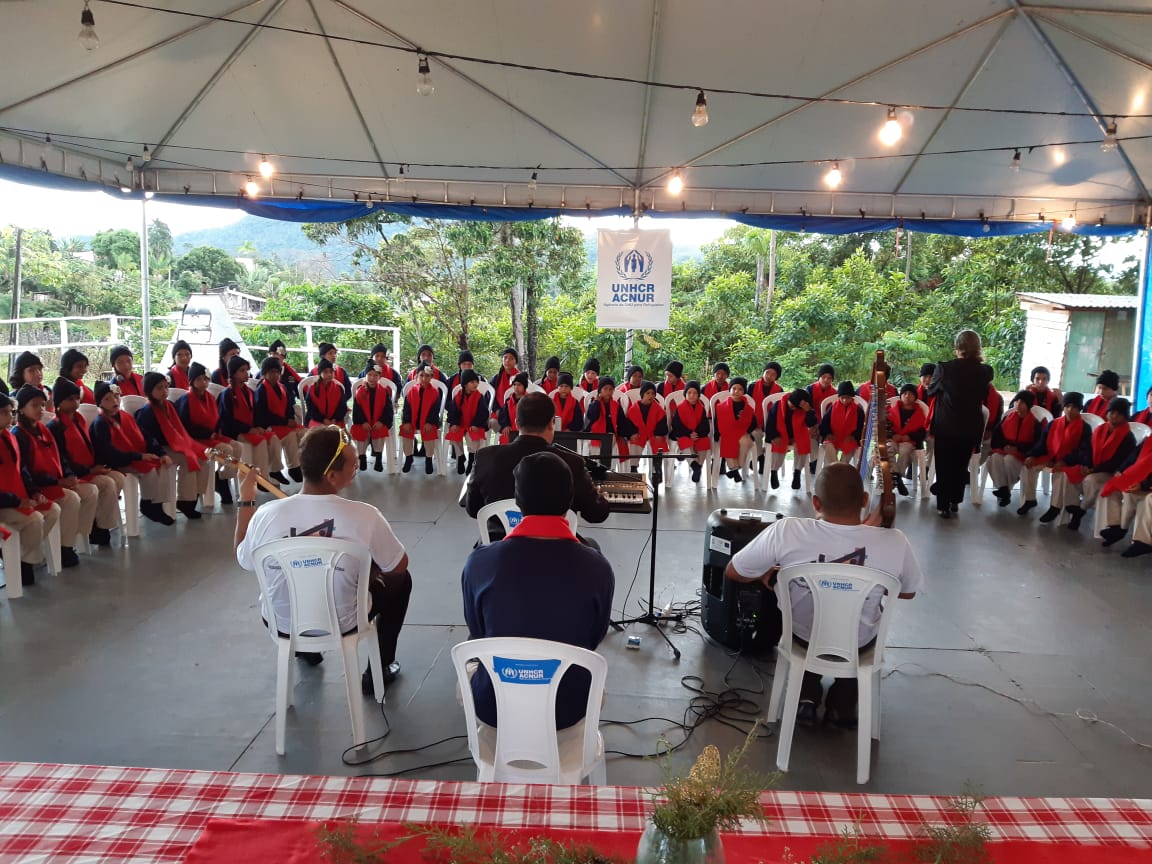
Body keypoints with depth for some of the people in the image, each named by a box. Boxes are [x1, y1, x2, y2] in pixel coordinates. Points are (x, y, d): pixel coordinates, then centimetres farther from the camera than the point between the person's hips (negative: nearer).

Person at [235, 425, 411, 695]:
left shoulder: (265, 514, -22)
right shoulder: (365, 516, -27)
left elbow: (243, 561, 1)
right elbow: (399, 565, -10)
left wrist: (246, 500, 9)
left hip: (281, 624, 3)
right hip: (342, 625, -2)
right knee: (400, 580, 24)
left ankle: (306, 651, 49)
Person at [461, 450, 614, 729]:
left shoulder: (480, 562, -18)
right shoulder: (598, 568, -18)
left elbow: (478, 634, -1)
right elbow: (594, 640, 0)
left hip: (493, 705, 0)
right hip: (569, 706, 0)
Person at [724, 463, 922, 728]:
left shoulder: (786, 531, -30)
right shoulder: (895, 542, -27)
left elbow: (733, 572, -14)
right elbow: (908, 593, -5)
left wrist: (768, 573, 7)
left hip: (803, 636, 0)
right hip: (859, 643, 0)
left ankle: (807, 698, 23)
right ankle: (842, 705, 27)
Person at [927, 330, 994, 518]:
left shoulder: (944, 367, -17)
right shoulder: (985, 371, -8)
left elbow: (931, 391, -1)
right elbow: (984, 397, 7)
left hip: (946, 426, -3)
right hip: (971, 428, 3)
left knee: (944, 466, 12)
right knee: (961, 466, 20)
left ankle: (944, 505, 15)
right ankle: (955, 501, 31)